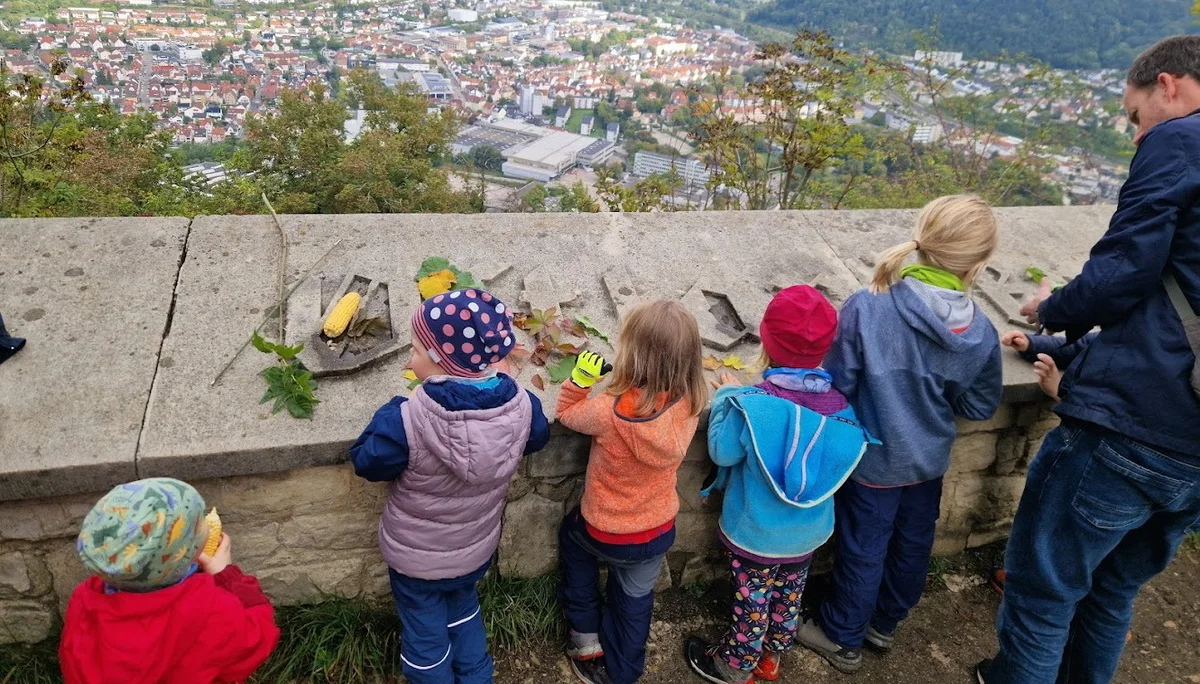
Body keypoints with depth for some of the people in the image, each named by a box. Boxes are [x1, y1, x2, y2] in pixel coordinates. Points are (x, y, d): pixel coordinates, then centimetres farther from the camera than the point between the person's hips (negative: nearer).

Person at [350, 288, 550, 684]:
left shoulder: (407, 421, -37)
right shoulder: (521, 405, -24)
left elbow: (365, 462, -17)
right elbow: (537, 438, 0)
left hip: (416, 557, -4)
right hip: (478, 548, 4)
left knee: (425, 636, 24)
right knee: (464, 611, 34)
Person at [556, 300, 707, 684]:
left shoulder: (609, 412, -34)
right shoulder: (689, 405, -21)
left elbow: (567, 415, -12)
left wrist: (580, 380, -15)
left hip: (605, 533, -3)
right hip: (659, 532, 3)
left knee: (572, 535, 32)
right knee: (635, 601, 27)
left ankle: (587, 640, 38)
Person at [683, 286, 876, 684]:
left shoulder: (753, 405, -31)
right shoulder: (841, 407, -17)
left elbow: (722, 452, -18)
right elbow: (840, 459, 0)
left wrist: (727, 395, -6)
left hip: (756, 534, -4)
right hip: (809, 532, 4)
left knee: (752, 601, 18)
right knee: (789, 597, 26)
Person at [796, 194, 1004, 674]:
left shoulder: (865, 308, -27)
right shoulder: (981, 334, -16)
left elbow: (838, 387, -19)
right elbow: (980, 407, -2)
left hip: (874, 459, -3)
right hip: (928, 460, 3)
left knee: (863, 550, 15)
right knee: (912, 545, 25)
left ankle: (843, 638, 36)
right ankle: (885, 623, 48)